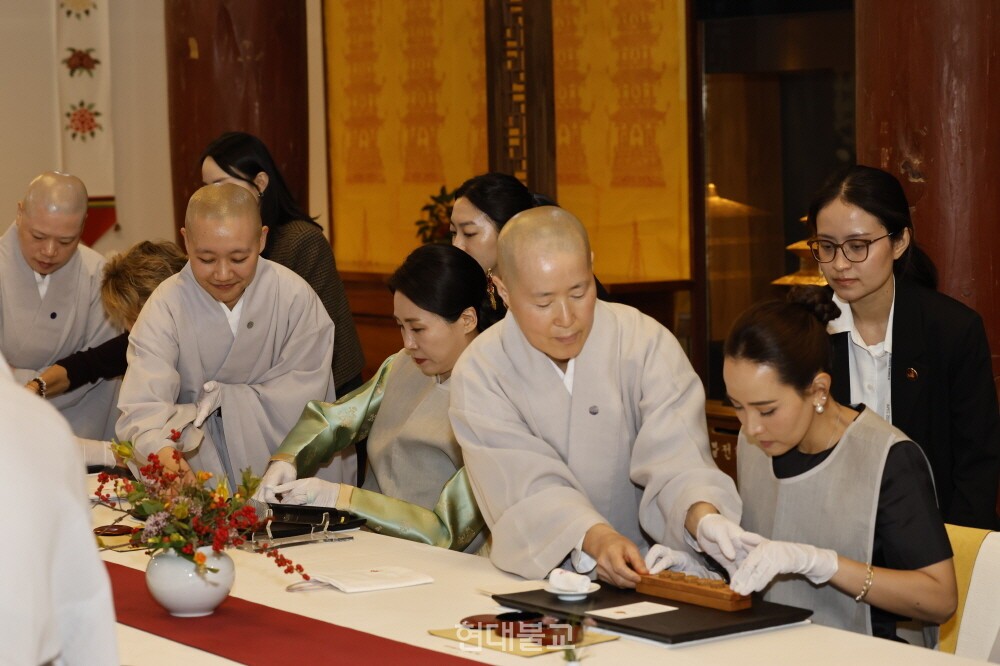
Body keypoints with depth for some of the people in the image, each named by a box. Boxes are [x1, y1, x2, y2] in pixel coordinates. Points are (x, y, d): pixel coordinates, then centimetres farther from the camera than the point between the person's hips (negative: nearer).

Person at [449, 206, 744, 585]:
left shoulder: (645, 344, -4)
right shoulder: (479, 373, -6)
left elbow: (674, 457, -16)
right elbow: (528, 488, -17)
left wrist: (703, 516, -39)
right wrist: (597, 539, -37)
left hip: (647, 572, 1)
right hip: (535, 579, -1)